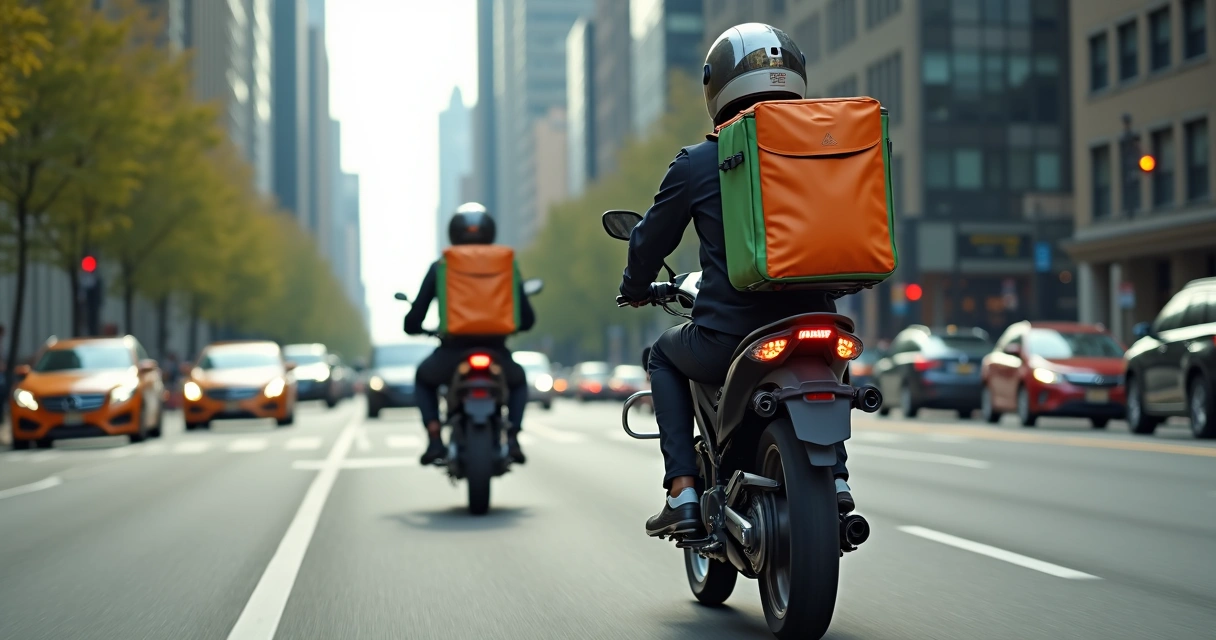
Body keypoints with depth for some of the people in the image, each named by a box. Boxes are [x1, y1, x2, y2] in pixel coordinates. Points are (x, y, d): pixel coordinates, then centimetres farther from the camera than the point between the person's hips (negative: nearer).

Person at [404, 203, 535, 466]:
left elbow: (413, 322, 6)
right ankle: (512, 437, 12)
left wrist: (416, 327, 32)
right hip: (495, 353, 1)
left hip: (451, 352, 0)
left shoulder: (439, 267, 6)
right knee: (518, 380, 35)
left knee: (424, 378, 34)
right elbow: (526, 319, 10)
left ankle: (434, 438, 14)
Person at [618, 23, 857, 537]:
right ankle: (835, 476, 19)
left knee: (665, 355, 28)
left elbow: (651, 239, 9)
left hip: (728, 340, -3)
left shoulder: (698, 163, -3)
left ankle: (682, 492, 13)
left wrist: (636, 290, 30)